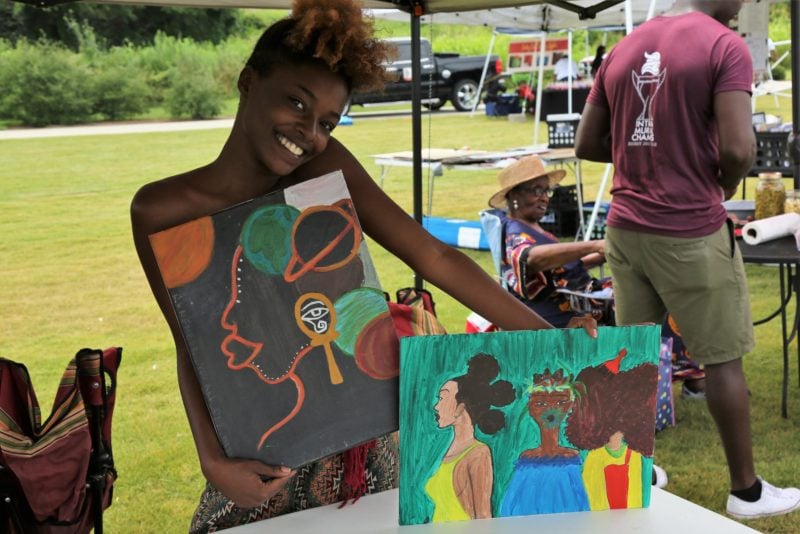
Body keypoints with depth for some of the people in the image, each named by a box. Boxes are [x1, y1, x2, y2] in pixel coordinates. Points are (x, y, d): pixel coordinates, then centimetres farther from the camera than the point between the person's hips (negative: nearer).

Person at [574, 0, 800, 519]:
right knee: (723, 358, 5)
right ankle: (746, 489, 17)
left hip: (626, 227, 6)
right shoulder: (725, 46, -10)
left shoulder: (622, 50, 10)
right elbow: (738, 148, -19)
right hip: (690, 231, -6)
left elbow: (587, 144, 12)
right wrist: (726, 185, 1)